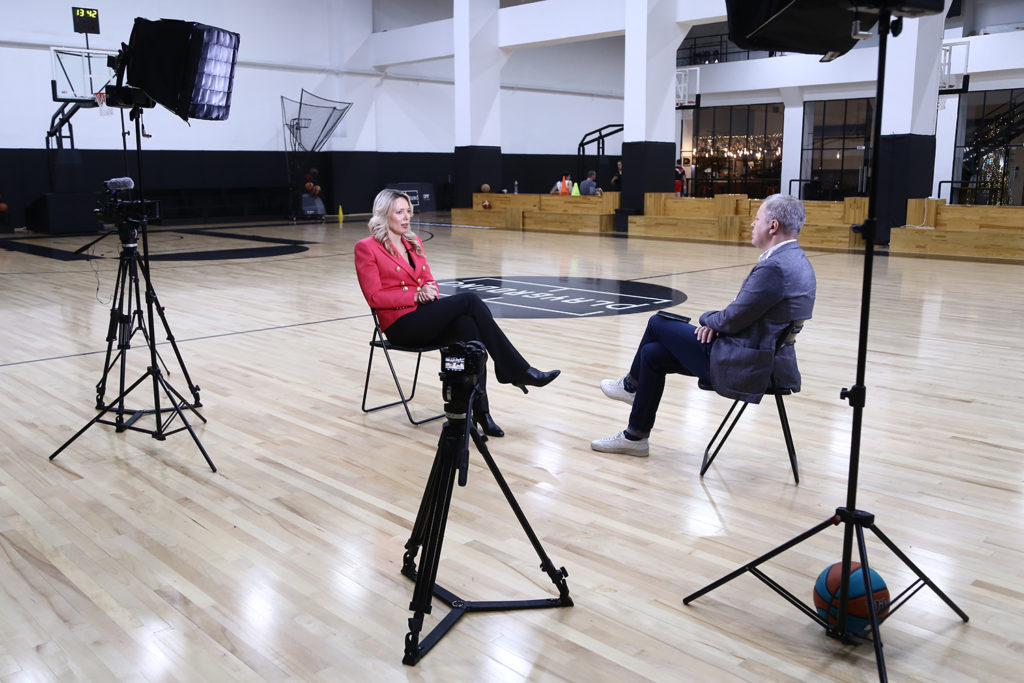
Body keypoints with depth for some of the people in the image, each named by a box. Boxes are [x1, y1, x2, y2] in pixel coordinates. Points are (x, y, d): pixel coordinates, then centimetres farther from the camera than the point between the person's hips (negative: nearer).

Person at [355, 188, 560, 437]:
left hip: (427, 315, 6)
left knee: (468, 325, -30)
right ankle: (520, 371, -21)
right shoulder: (367, 248, -2)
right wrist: (416, 295, -16)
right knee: (469, 299, -25)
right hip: (400, 325, -6)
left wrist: (429, 289, -5)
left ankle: (480, 409, -34)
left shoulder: (414, 242, 19)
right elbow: (374, 297, -8)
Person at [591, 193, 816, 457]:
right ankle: (635, 437, 25)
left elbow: (732, 320, -20)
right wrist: (716, 321, 2)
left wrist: (709, 319, 2)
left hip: (743, 366, -10)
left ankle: (632, 385, 31)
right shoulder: (794, 259, 8)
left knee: (658, 323, 4)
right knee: (652, 353, 13)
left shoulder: (775, 267, -24)